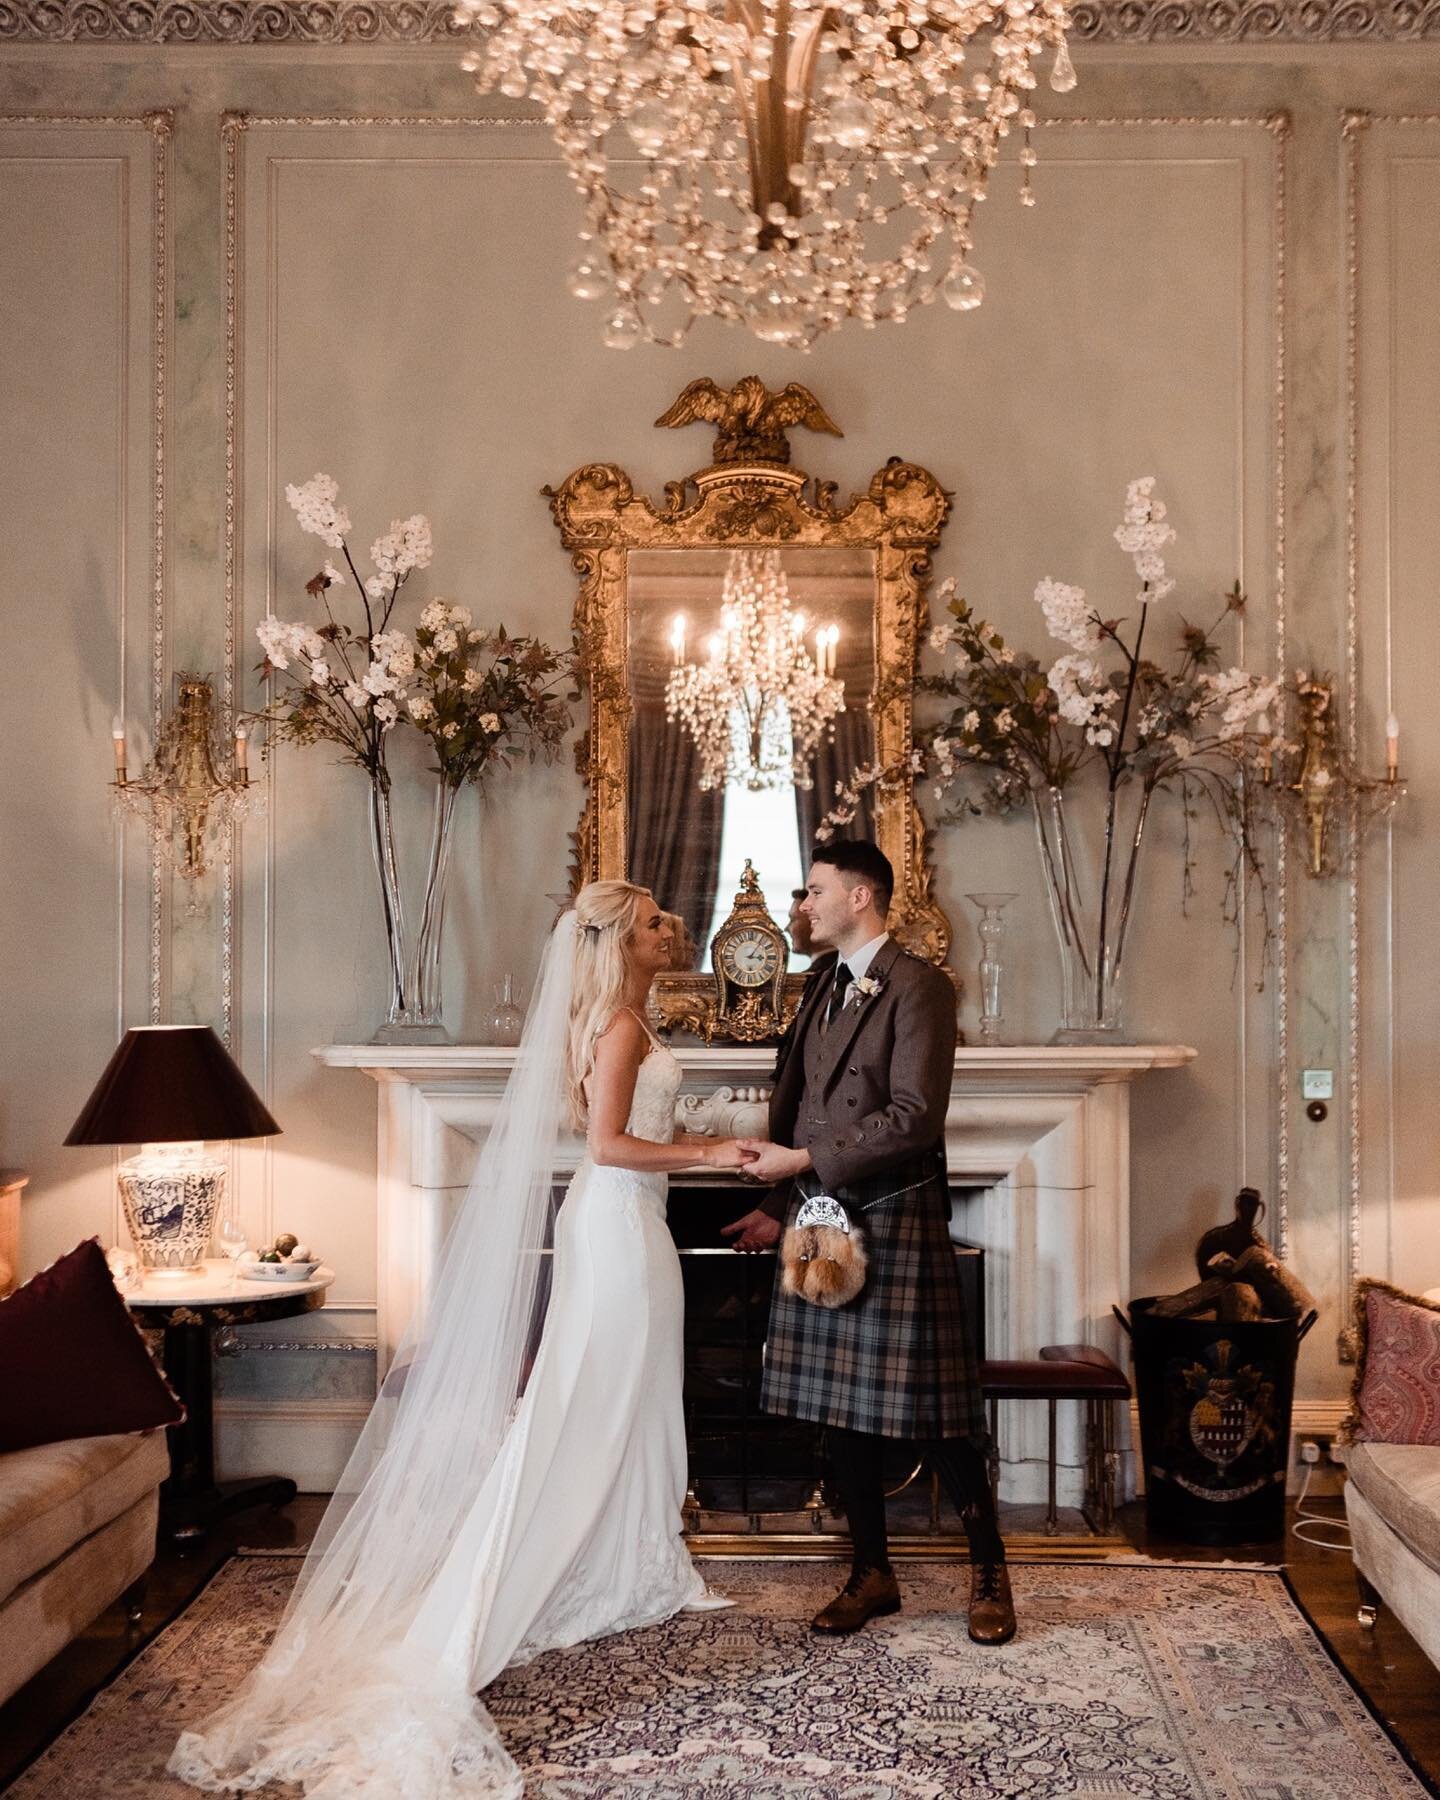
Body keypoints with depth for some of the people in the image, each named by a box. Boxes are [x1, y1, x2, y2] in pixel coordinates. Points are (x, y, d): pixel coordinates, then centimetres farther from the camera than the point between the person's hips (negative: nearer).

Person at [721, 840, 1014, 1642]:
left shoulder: (918, 988, -10)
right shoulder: (826, 982, 14)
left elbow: (914, 1119, -19)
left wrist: (804, 1161, -16)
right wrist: (780, 1206, 12)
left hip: (895, 1226, -7)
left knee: (934, 1411, 1)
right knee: (842, 1408, 12)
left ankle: (990, 1574, 18)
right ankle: (872, 1573, 25)